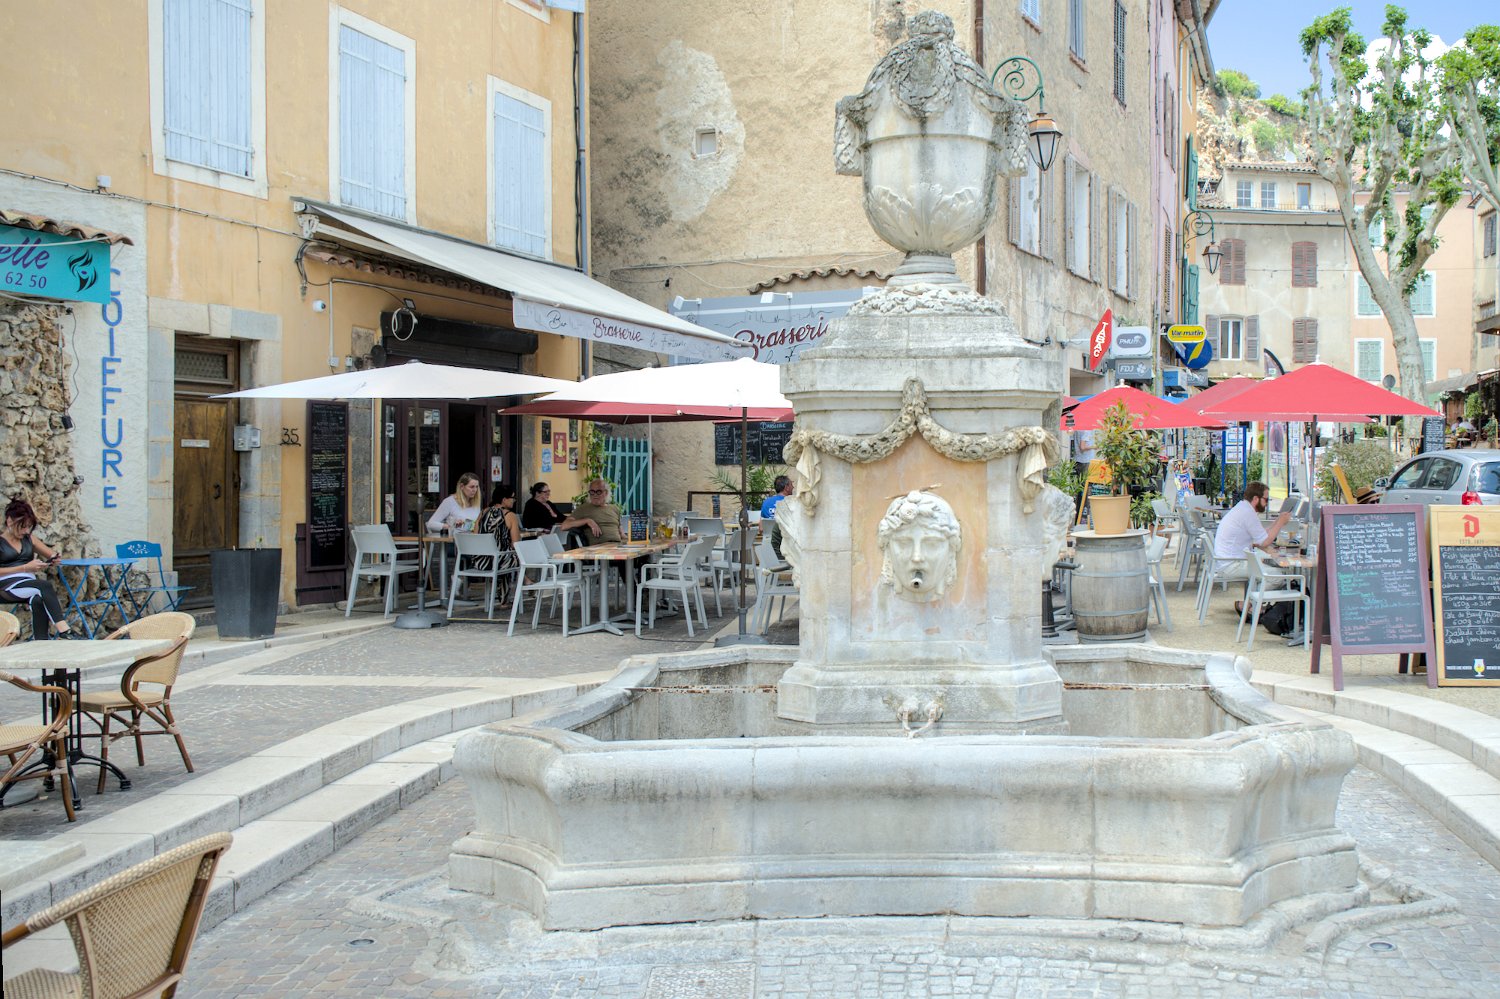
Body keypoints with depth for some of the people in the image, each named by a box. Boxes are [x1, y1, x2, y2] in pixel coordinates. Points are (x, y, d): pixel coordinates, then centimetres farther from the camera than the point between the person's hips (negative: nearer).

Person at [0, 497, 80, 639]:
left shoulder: (28, 539, 21)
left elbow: (52, 555, 26)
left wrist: (54, 558, 1)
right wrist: (25, 568, -13)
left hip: (30, 583, 5)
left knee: (38, 600, -34)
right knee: (45, 586, -33)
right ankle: (63, 630, -43)